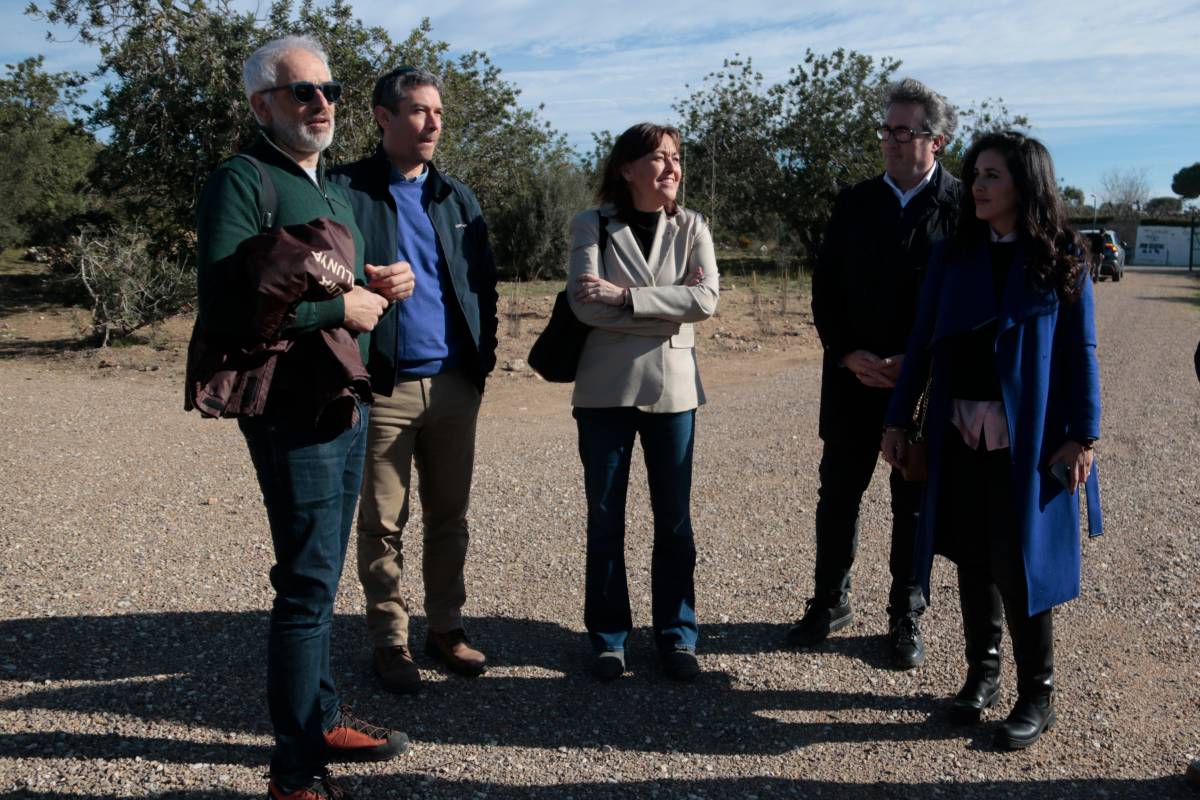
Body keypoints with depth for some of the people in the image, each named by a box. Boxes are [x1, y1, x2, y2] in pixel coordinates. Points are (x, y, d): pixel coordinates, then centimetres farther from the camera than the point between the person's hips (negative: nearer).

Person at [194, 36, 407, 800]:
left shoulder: (336, 190, 17)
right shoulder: (241, 182, -10)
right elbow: (225, 305, -23)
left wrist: (377, 290, 4)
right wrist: (339, 307, -17)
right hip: (294, 413, -8)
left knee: (320, 577, 16)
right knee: (308, 583, -4)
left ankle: (323, 721, 30)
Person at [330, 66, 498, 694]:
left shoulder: (458, 198, 14)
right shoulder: (346, 190, -1)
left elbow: (484, 283, 16)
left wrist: (482, 358, 6)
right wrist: (366, 288, -21)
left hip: (453, 384, 4)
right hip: (383, 384, -4)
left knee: (449, 516, 11)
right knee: (382, 524, 5)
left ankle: (445, 627, 25)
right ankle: (389, 640, 18)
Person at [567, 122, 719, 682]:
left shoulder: (690, 227, 5)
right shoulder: (592, 226, 0)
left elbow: (706, 298, -11)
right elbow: (585, 305, -14)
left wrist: (624, 295, -16)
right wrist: (670, 313, -13)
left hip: (672, 386, 1)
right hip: (606, 388, -1)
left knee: (674, 519, 7)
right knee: (604, 519, 6)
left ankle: (676, 636, 21)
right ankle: (608, 637, 21)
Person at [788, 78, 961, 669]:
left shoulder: (962, 208, -5)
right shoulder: (854, 203, 5)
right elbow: (825, 288, 4)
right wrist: (848, 354, -8)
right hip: (853, 377, 3)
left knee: (914, 503, 9)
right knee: (838, 493, 10)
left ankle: (905, 618, 23)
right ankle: (829, 601, 27)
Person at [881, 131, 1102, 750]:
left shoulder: (1060, 258, -2)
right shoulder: (954, 254, 7)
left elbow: (1080, 350, -2)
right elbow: (922, 341, 7)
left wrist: (1083, 436, -8)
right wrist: (898, 420, 5)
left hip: (1028, 436, -3)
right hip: (961, 432, 3)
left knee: (1018, 561, 0)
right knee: (973, 556, 11)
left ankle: (1037, 696, 16)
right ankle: (982, 670, 28)